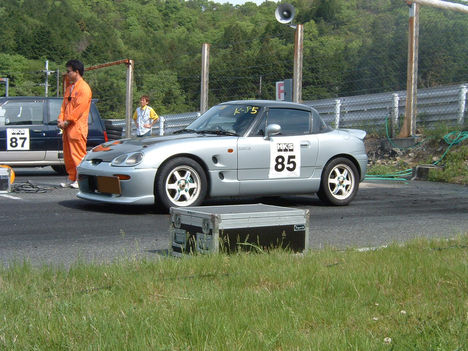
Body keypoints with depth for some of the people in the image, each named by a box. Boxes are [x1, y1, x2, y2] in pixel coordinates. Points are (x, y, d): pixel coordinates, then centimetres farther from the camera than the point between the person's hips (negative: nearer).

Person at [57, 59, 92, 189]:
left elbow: (79, 109, -15)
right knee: (68, 155, 10)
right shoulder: (69, 88, 19)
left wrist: (67, 122, -15)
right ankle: (71, 179, 17)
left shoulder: (84, 88, -9)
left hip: (77, 128, -9)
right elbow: (64, 105, 18)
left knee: (78, 155, -6)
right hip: (67, 128, 9)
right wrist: (61, 120, 2)